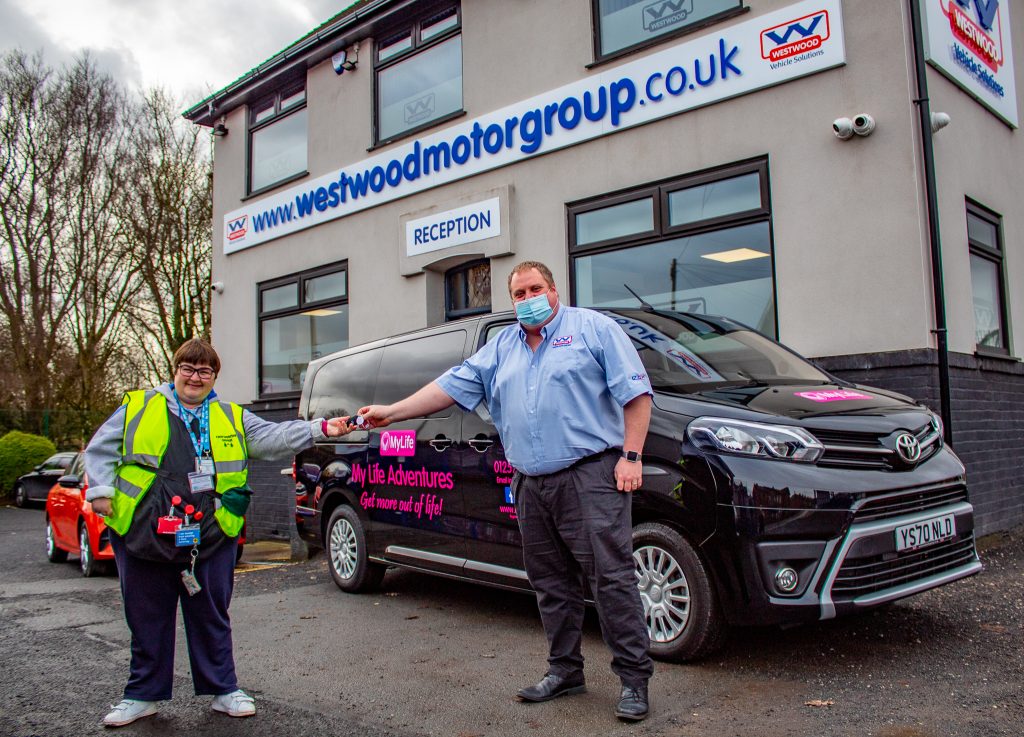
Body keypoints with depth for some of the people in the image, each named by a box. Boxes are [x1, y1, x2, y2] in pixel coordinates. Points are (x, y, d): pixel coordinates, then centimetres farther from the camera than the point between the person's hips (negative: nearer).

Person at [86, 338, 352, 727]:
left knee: (211, 616, 10)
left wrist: (320, 429, -8)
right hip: (143, 534, 0)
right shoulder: (138, 406, 9)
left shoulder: (233, 417, 12)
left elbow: (273, 437, 4)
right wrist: (101, 490, -1)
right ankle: (143, 694, 26)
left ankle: (223, 689, 22)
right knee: (147, 618, 11)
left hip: (209, 538, 1)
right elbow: (101, 449, 11)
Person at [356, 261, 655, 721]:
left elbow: (635, 392, -2)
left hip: (590, 476, -6)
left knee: (612, 578, -5)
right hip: (530, 484, 6)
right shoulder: (501, 347, 18)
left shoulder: (592, 328, 2)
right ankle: (565, 672, 25)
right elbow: (453, 386, 13)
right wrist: (391, 413, 6)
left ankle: (634, 679, 5)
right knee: (551, 585, 12)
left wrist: (631, 455, -11)